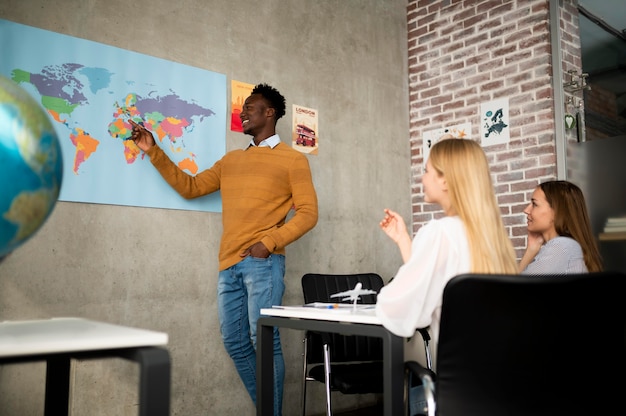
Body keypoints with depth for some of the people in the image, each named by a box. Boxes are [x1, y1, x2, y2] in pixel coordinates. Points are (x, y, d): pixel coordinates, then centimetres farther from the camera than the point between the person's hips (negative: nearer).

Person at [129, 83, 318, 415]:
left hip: (263, 263, -6)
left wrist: (269, 242, -14)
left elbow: (308, 213, -2)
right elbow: (190, 187, 21)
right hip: (229, 265, 6)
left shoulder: (293, 159, 4)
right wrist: (153, 151, 15)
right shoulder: (231, 160, 22)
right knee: (235, 343, 9)